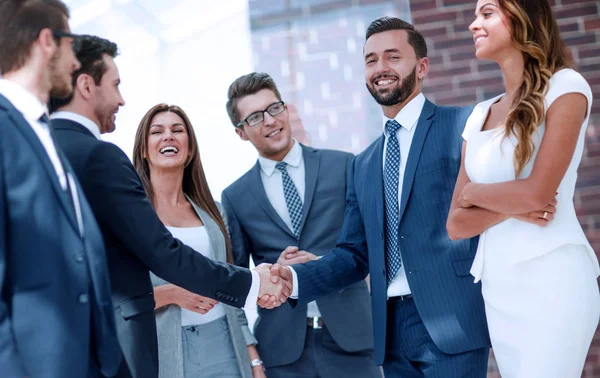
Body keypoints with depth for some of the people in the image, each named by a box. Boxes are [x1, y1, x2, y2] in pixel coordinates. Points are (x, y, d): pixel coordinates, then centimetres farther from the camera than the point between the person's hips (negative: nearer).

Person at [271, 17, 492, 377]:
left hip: (452, 320, -6)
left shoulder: (463, 125, 0)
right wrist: (293, 278, -4)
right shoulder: (363, 165, 18)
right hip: (393, 329, 6)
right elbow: (354, 254, 14)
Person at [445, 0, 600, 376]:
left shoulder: (565, 86, -4)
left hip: (551, 279, -6)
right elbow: (456, 224, 7)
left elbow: (537, 192, -16)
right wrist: (511, 208, -11)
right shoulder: (480, 115, 12)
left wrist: (474, 192, 1)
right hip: (497, 287, 6)